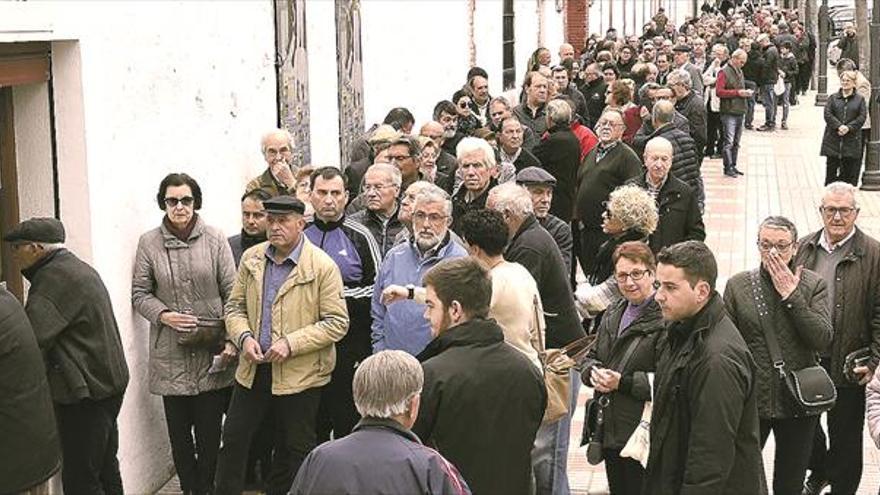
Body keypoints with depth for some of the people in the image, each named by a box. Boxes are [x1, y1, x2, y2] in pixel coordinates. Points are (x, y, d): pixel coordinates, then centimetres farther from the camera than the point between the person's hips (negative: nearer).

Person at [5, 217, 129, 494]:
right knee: (105, 472, 16)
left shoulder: (55, 276, -15)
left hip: (85, 392, -11)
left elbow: (33, 335, -23)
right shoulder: (78, 268, 18)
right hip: (105, 384, 11)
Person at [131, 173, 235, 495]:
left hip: (212, 351, -1)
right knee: (178, 430, 8)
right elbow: (140, 294, 6)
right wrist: (164, 315, -12)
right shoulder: (149, 243, 2)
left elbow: (231, 293, 0)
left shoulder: (215, 240, 0)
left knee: (210, 429, 6)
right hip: (171, 355, 1)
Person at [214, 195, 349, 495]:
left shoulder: (323, 266, -12)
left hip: (300, 373, -4)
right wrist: (243, 337, -10)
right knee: (233, 438, 9)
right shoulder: (251, 259, 4)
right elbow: (235, 306, 11)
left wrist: (291, 343, -21)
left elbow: (337, 323, -13)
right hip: (253, 369, 4)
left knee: (295, 449, 9)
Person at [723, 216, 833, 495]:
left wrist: (791, 296, -17)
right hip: (749, 401, 0)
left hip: (798, 401, 0)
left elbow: (823, 340, -14)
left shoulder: (813, 285, -3)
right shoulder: (738, 285, -3)